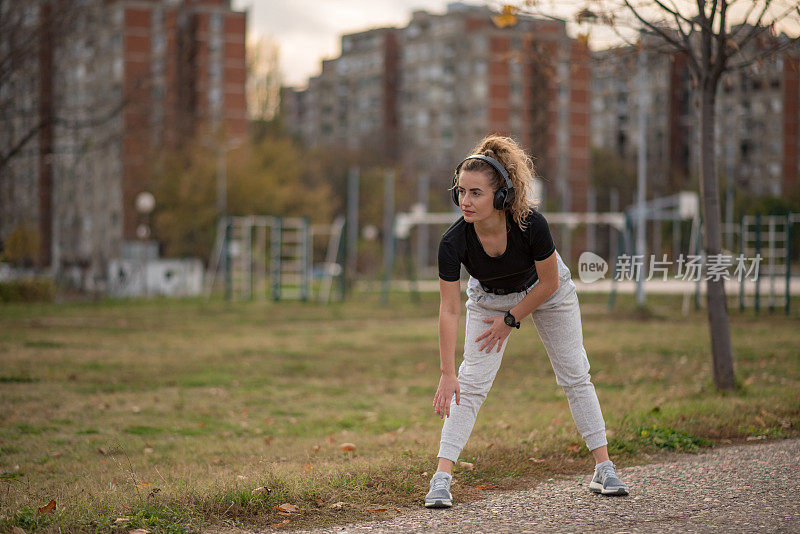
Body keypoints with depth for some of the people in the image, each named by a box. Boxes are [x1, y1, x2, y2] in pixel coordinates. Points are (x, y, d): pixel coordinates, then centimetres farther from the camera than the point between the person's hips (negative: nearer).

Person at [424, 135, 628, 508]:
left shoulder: (531, 225, -38)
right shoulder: (454, 242, -34)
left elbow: (549, 282, -21)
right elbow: (449, 310, -30)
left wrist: (510, 320, -15)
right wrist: (447, 375, -32)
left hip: (544, 291, 0)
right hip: (490, 297, 1)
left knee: (575, 376, 3)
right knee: (470, 382, -9)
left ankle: (603, 468, 14)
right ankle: (442, 477, -9)